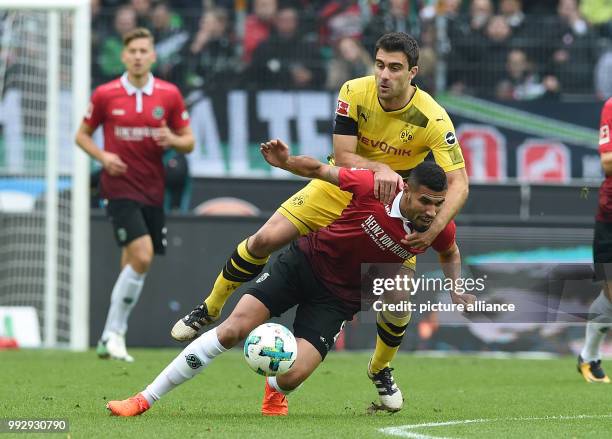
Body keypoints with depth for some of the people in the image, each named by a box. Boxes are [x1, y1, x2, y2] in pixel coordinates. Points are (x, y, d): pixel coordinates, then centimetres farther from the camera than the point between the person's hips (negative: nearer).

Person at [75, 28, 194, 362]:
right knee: (142, 257, -20)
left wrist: (173, 140, -15)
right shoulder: (105, 95, -3)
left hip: (152, 190, 4)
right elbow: (82, 134, 9)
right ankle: (114, 332, -9)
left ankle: (110, 339, 20)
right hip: (120, 187, -4)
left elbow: (188, 142, 8)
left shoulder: (170, 95, 2)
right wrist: (102, 156, -10)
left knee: (132, 266, 8)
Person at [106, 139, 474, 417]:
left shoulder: (439, 229, -14)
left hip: (339, 297, 1)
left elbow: (450, 253, 11)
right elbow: (319, 169, -8)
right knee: (233, 330, -15)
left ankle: (275, 390, 24)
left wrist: (458, 291, -3)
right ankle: (146, 398, -5)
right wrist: (287, 162, -26)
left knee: (291, 377, -18)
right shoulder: (371, 187, -22)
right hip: (305, 262, -1)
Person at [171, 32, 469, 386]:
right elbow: (343, 157, -20)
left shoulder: (433, 119, -26)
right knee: (266, 239, -12)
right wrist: (378, 168, -41)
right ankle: (210, 308, 10)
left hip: (392, 202, -1)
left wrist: (434, 229, -43)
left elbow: (459, 183, -28)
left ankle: (381, 368, 17)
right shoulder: (355, 92, -20)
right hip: (340, 188, 1)